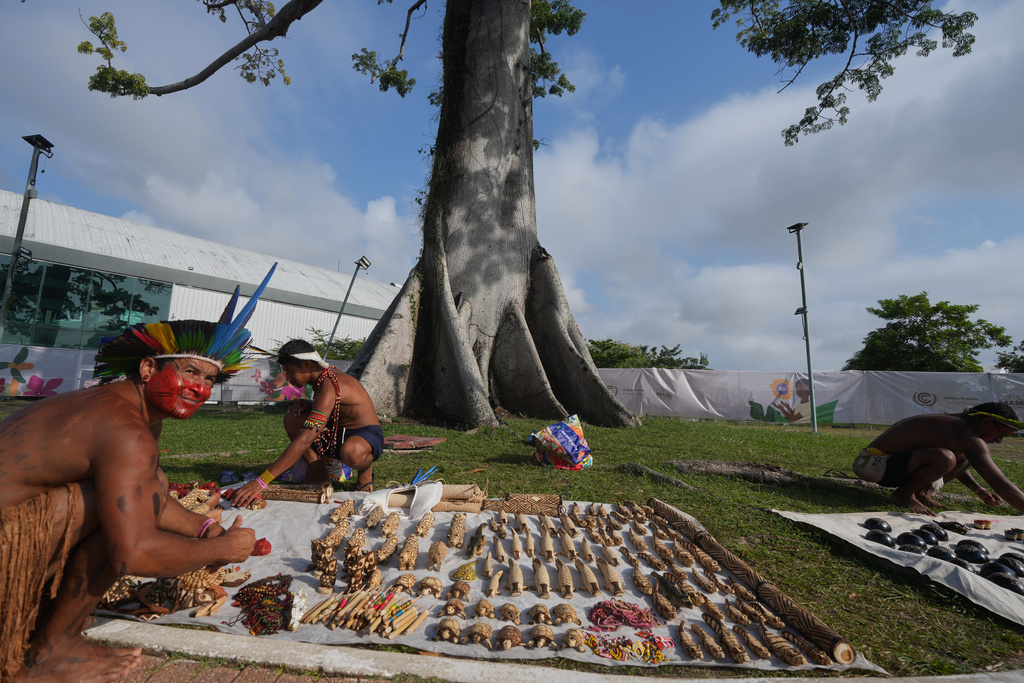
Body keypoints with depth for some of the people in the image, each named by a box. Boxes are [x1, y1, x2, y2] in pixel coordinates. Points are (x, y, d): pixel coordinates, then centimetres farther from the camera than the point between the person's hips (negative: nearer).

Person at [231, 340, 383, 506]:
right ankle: (320, 472, 0)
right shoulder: (321, 378, 3)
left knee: (351, 452, -45)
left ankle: (365, 470, -7)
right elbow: (323, 411, 22)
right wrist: (304, 405, -3)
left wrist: (261, 481, -36)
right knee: (292, 419, -5)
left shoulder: (329, 388, -27)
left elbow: (305, 441, -34)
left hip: (368, 436, -9)